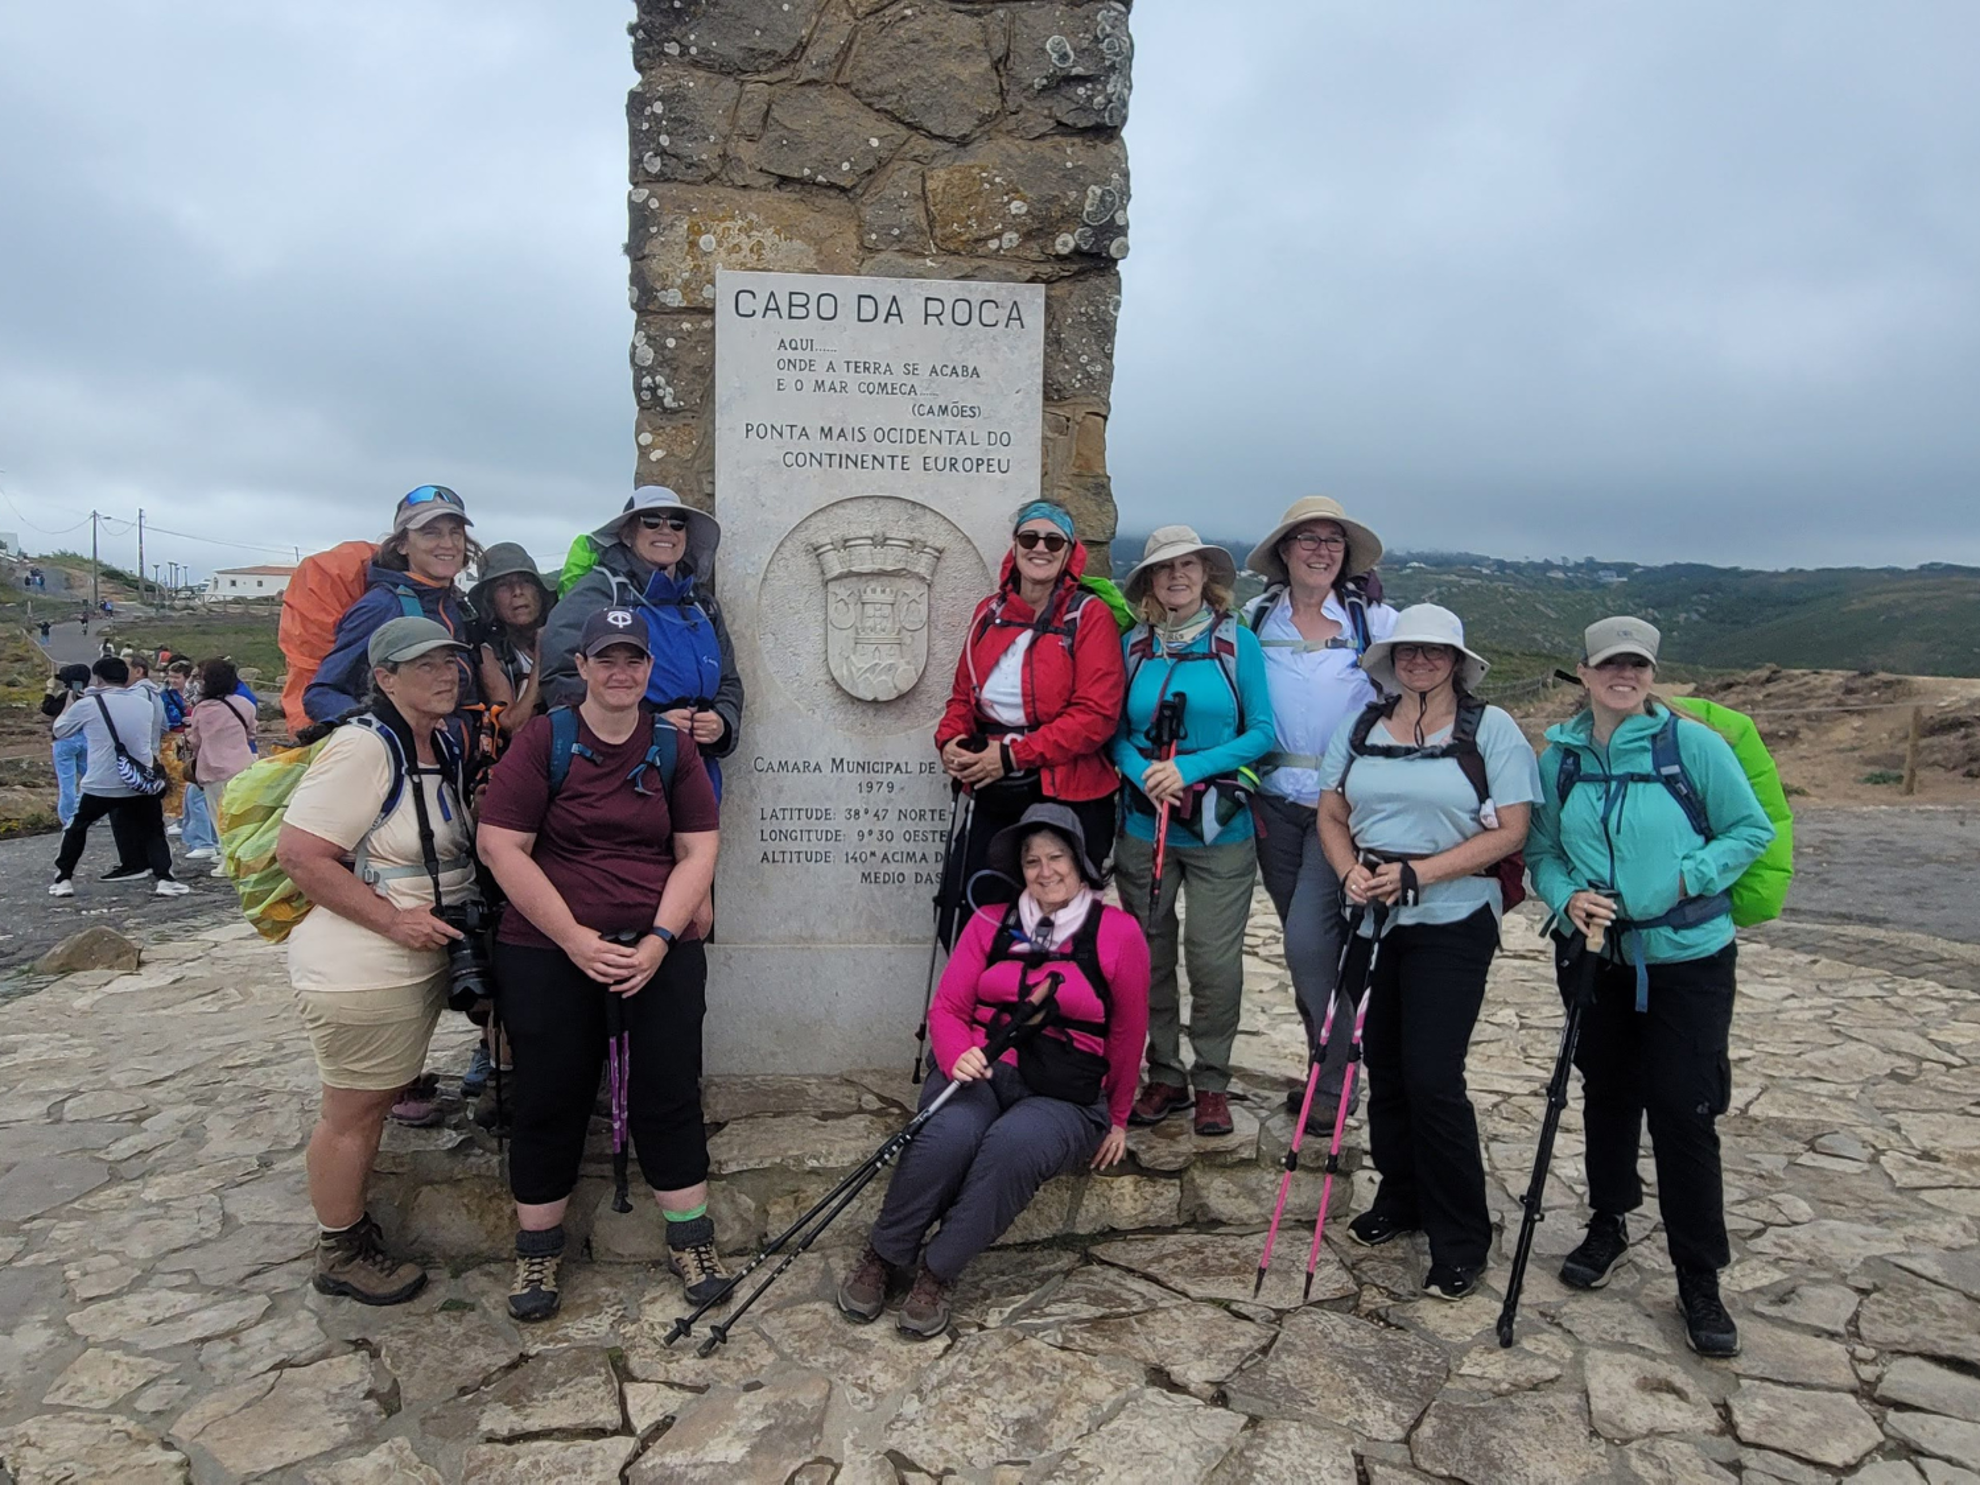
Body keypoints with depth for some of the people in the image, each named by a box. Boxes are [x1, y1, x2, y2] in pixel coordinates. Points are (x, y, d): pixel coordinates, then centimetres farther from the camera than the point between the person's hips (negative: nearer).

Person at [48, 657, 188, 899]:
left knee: (76, 828, 20)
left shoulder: (86, 705, -5)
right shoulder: (146, 703, 3)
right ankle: (163, 878, -3)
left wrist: (70, 704, 26)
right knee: (154, 831, 12)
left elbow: (59, 731, 11)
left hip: (101, 785, -1)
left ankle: (64, 879, 22)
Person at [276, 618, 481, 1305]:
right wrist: (393, 918, -23)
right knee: (353, 1114, 6)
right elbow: (299, 853, -23)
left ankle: (352, 1222, 38)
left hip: (418, 962, 9)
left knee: (376, 1102, 22)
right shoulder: (365, 747, -20)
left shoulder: (446, 746, 9)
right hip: (361, 971, -9)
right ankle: (341, 1254, 23)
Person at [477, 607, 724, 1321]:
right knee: (550, 1100, 8)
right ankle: (538, 1253, 27)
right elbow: (501, 846, -8)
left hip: (661, 953, 2)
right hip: (547, 955, -1)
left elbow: (698, 851, 3)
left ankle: (690, 1241, 22)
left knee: (670, 1094, 5)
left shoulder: (674, 745, 6)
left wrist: (659, 939, -10)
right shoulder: (544, 740, -1)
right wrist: (576, 938, -13)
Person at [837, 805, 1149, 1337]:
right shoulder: (991, 923, 8)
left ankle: (937, 1274, -18)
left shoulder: (1118, 934, 0)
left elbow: (1127, 1034, 9)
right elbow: (947, 1008, 6)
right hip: (979, 1072, 2)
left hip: (1064, 1096, -1)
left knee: (1011, 1145, -35)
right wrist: (957, 1054, -17)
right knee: (947, 1135, -32)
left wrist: (1117, 1119, 18)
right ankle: (883, 1258, -10)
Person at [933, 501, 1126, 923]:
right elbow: (963, 694, 17)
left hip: (1068, 798, -5)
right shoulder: (989, 612, 10)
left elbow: (1097, 714, -16)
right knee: (963, 918, 8)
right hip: (993, 796, 5)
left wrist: (1012, 755, -19)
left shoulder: (1090, 615, -7)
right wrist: (950, 740, -5)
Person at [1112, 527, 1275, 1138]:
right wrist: (1145, 775, -12)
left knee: (1214, 956, -2)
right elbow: (1116, 733, 9)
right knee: (1149, 952, 8)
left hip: (1220, 828, -2)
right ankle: (1164, 1075, 24)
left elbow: (1262, 732, -2)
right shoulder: (1133, 646, 7)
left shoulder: (1238, 641, 0)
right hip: (1144, 825, 3)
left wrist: (1190, 768, -13)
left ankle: (1212, 1081, 17)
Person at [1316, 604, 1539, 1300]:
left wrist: (1417, 874, -17)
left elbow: (1509, 831, -10)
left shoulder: (1490, 729, -4)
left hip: (1451, 923, -5)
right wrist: (1351, 872, -10)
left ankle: (1461, 1240, 12)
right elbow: (1331, 813, 10)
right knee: (1383, 1067, 13)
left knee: (1433, 1080, -6)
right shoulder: (1362, 728, 10)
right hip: (1372, 920, 5)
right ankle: (1399, 1199, 33)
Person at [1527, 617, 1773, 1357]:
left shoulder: (1694, 744, -9)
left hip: (1687, 959, -3)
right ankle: (1608, 1224, 37)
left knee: (1683, 1109, -2)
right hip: (1597, 958, 3)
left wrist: (1690, 877, -17)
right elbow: (1542, 852, 5)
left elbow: (1752, 829, -4)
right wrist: (1568, 897, -13)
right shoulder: (1558, 756, 1)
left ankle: (1700, 1280, 14)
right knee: (1607, 1093, 16)